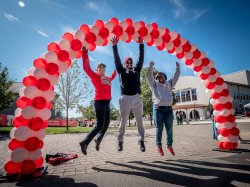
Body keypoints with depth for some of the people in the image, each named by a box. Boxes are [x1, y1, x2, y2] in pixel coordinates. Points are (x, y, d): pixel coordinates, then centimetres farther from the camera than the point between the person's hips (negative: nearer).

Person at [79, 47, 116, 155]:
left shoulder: (107, 78, 21)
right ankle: (85, 143, -1)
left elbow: (113, 75, 43)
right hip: (99, 102, -7)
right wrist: (85, 53, -12)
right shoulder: (94, 76, 4)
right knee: (99, 125, -11)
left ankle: (98, 140, 32)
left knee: (106, 125, 13)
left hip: (107, 103, 7)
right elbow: (86, 68, -9)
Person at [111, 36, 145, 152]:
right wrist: (114, 46, -8)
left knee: (139, 121, 5)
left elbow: (141, 58, 10)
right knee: (123, 121, 5)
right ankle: (120, 141, 16)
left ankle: (141, 141, 14)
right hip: (125, 99, -2)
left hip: (136, 98, 2)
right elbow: (116, 60, 3)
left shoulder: (136, 70, 18)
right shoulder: (121, 71, 13)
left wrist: (141, 44, 3)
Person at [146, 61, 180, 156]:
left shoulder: (169, 84, 23)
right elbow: (149, 76, 5)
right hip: (158, 108, -3)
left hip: (168, 108, 3)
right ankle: (159, 146, 12)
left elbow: (176, 76, 23)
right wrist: (151, 66, -3)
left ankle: (169, 146, 21)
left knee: (169, 129, 5)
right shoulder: (154, 84, 14)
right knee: (159, 128, -1)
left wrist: (177, 68, 16)